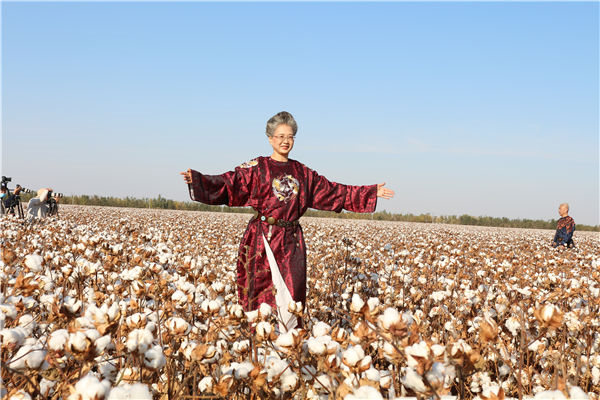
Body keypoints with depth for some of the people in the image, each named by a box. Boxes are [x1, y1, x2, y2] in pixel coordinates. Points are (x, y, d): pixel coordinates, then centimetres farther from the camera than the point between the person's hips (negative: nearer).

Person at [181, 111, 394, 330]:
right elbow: (228, 183, -10)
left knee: (292, 292, 2)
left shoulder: (302, 172, 13)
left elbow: (332, 191, 17)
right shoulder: (257, 168, 1)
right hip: (263, 239, -4)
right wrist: (197, 180, -27)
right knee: (262, 291, -5)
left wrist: (372, 192, 17)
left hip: (292, 240, 4)